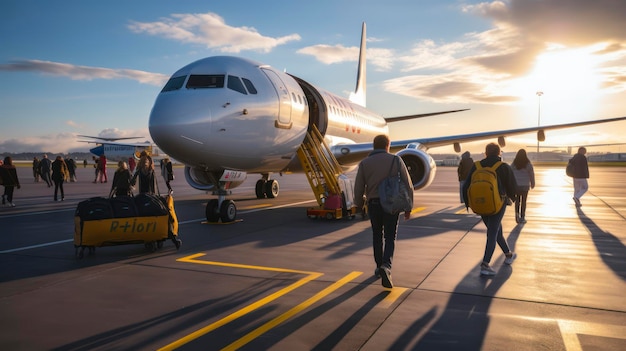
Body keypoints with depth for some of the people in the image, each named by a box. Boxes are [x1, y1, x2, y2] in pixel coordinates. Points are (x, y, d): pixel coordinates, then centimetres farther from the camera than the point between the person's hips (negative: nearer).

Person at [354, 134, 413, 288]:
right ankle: (386, 266, -16)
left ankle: (379, 267, 27)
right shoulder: (395, 160, 0)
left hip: (373, 203, 1)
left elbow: (358, 188, -1)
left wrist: (359, 206, 15)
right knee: (390, 237, 5)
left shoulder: (364, 163, 2)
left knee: (377, 235, 19)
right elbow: (408, 185, -2)